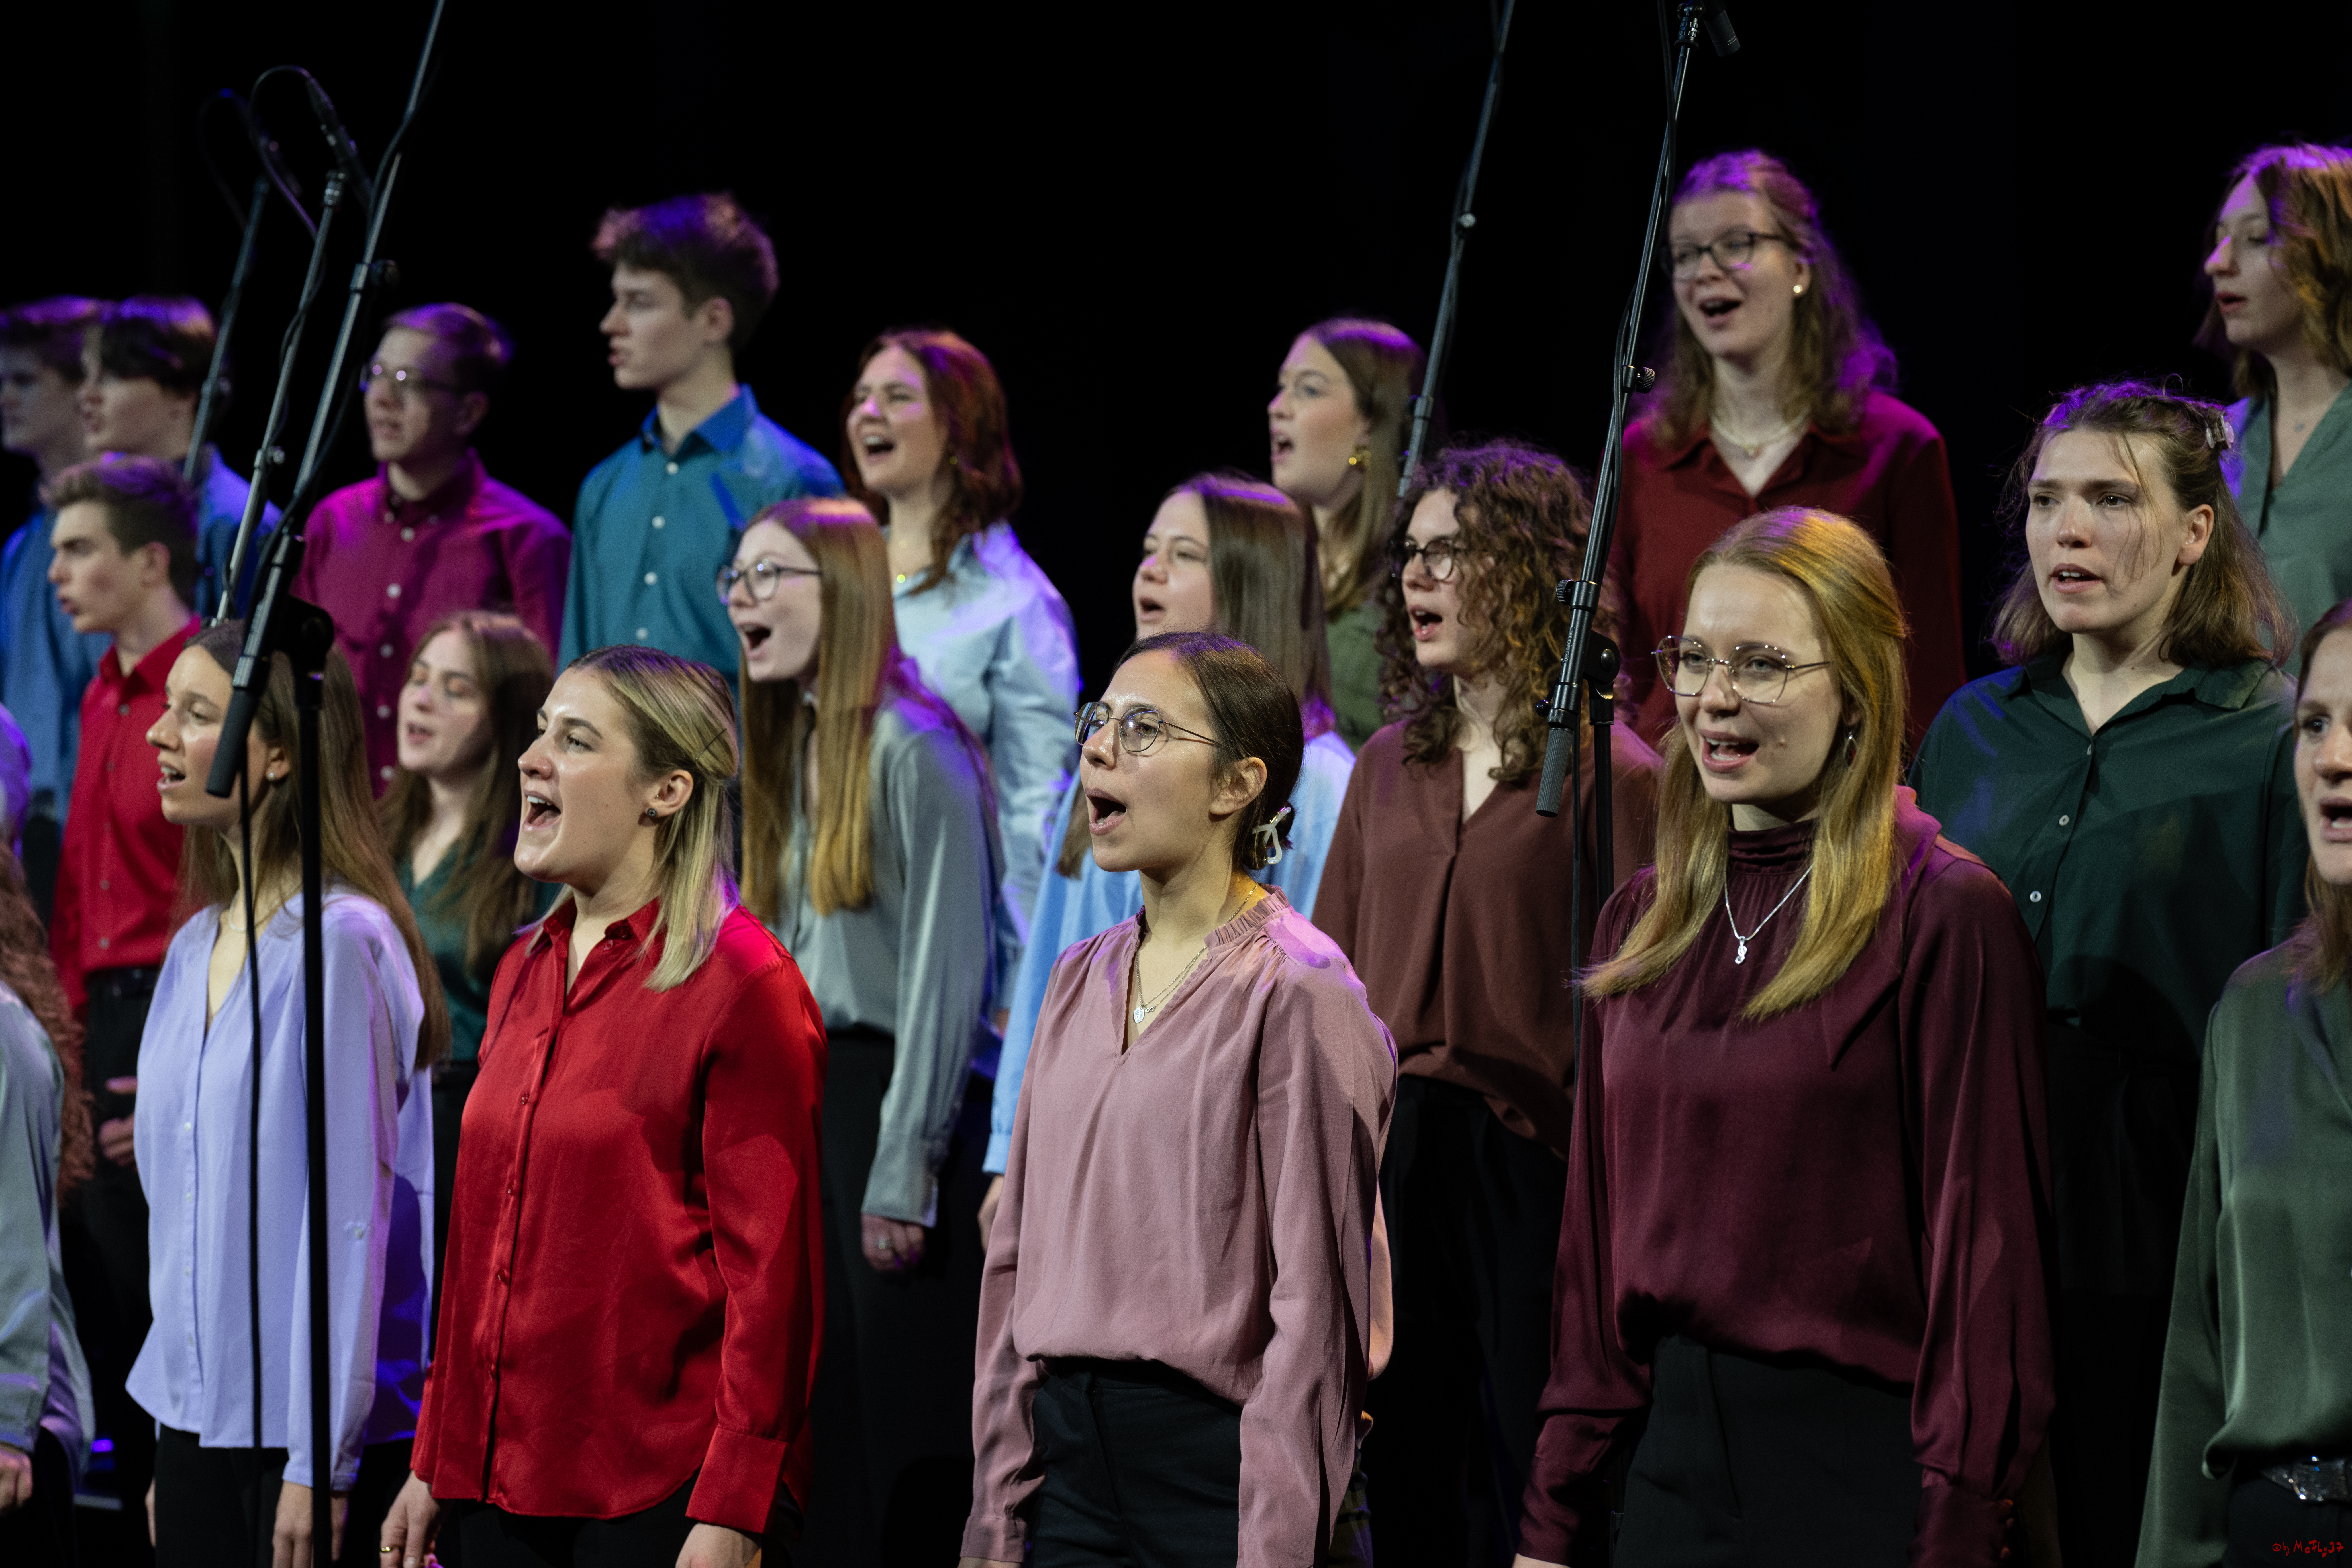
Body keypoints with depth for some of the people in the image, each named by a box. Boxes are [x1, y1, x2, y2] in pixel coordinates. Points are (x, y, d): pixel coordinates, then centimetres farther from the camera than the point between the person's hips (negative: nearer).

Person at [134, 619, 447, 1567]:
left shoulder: (340, 942, -12)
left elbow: (354, 1212, -15)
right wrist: (169, 1446, 15)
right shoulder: (198, 947, 12)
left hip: (312, 1425, -7)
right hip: (198, 1419, 7)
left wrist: (320, 1461, -16)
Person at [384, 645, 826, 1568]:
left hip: (660, 1492, -7)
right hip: (501, 1481, 7)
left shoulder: (745, 984, -9)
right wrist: (435, 1460, 15)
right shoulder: (524, 972, 13)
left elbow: (769, 1268, -12)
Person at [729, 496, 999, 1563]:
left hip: (897, 1102, -8)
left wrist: (906, 1167, -18)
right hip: (799, 1099, 8)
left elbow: (947, 967, -15)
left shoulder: (911, 747, -11)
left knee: (908, 1435, -6)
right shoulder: (787, 749, 15)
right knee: (820, 1431, 9)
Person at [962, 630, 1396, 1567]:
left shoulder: (1297, 996, -10)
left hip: (1217, 1451, -6)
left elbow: (1313, 1309, -12)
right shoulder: (1082, 981, 12)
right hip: (1074, 1452, 6)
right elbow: (1019, 1253, 13)